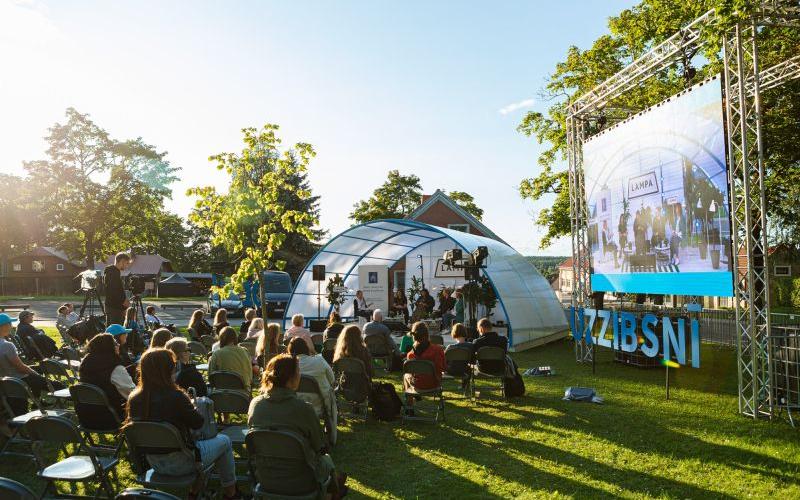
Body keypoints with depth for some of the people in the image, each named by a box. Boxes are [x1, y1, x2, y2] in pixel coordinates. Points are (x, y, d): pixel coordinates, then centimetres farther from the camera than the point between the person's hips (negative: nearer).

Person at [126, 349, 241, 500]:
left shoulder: (134, 398, -11)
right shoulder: (175, 397, -28)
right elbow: (198, 423, -14)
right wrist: (192, 406, 6)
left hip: (153, 462, 7)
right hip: (179, 463, -6)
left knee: (194, 439, 34)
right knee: (224, 441, 16)